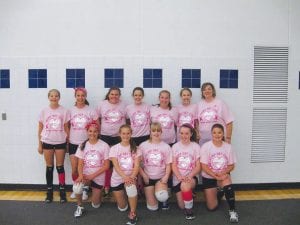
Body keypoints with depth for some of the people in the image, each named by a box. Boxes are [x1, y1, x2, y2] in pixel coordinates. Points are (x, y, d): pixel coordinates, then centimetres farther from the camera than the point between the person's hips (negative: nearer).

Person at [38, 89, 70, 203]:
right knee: (49, 167, 9)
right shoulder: (44, 111, 1)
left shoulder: (64, 111, -2)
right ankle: (49, 192, 19)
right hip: (47, 142, 1)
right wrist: (39, 144, 3)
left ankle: (62, 191, 14)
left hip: (60, 142, -1)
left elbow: (66, 128, 2)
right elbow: (40, 129, 5)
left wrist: (69, 142, 1)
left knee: (60, 167, 6)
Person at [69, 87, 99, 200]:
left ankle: (85, 189, 21)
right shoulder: (71, 110, 1)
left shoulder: (91, 111, -3)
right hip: (73, 143, 1)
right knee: (74, 169, 5)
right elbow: (67, 127, 7)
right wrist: (66, 142, 5)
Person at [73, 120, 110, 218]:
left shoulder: (104, 146, -8)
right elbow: (80, 164, -3)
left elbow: (106, 165, -9)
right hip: (85, 175, 1)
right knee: (76, 187, -33)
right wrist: (80, 175, -24)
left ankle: (95, 190, 37)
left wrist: (92, 175, -17)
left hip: (98, 177, -1)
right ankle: (79, 207, -3)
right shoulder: (83, 145, 1)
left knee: (95, 205, 3)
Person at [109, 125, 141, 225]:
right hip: (117, 179, 1)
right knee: (122, 208, 5)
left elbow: (137, 166, -9)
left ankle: (133, 213, -18)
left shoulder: (135, 148, 0)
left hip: (131, 178, -1)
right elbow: (116, 166, -14)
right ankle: (122, 194, 39)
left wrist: (131, 177, -28)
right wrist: (125, 177, -31)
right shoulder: (114, 148, -3)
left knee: (131, 187, -37)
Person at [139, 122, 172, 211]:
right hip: (148, 177, 0)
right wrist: (143, 175, -11)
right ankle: (150, 194, 31)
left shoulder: (166, 147, -1)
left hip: (161, 177, 0)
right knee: (152, 207, -1)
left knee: (161, 196, -32)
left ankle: (164, 199, 5)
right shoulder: (143, 145, -3)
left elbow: (168, 164, 0)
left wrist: (166, 176, -16)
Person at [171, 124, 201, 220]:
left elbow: (198, 167, -5)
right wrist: (180, 177, -22)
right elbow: (173, 165, -3)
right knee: (182, 206, -2)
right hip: (178, 178, 2)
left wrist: (189, 176, -23)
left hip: (191, 177, -2)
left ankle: (189, 209, -13)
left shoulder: (196, 146, -2)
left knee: (185, 185, -37)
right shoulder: (175, 146, 3)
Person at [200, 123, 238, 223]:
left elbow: (231, 165, -1)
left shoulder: (228, 147, -7)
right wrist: (215, 176, -24)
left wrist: (223, 172, -21)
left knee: (227, 181, -37)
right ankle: (216, 193, 34)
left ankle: (232, 211, -22)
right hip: (208, 177, -1)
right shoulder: (206, 146, -14)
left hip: (223, 175, 1)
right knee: (212, 207, 0)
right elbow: (204, 166, -14)